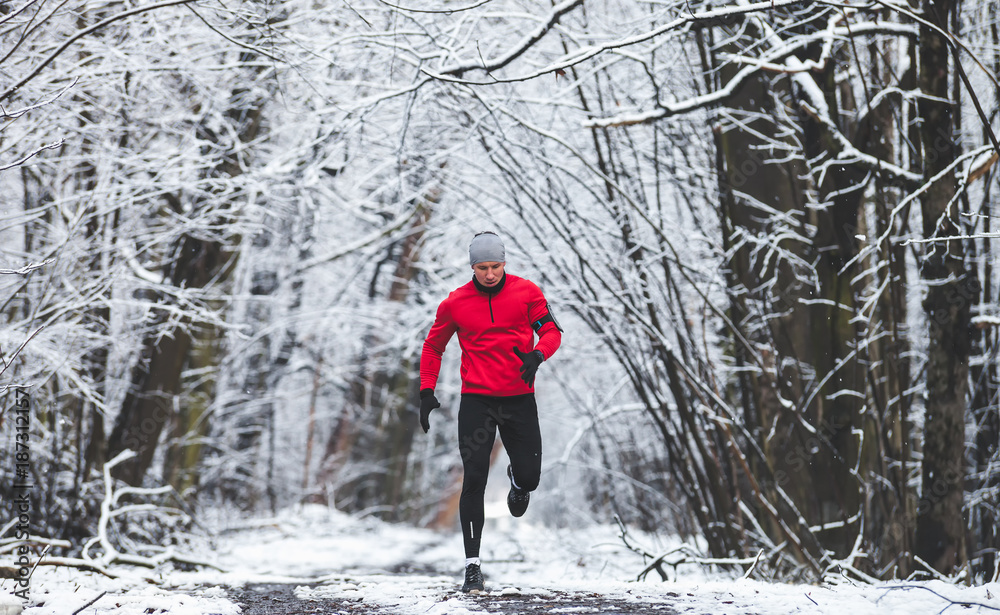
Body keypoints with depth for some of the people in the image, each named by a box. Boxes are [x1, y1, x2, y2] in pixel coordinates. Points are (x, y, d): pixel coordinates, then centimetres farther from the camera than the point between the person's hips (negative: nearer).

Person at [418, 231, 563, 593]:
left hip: (519, 397, 1)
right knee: (474, 479, -8)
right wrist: (427, 392, 4)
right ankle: (472, 565, -5)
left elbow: (551, 330, 0)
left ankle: (517, 481, 43)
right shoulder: (455, 304, 0)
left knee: (529, 477, 2)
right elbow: (433, 347, 12)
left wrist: (537, 354, -22)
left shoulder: (526, 292, -2)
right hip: (476, 400, -1)